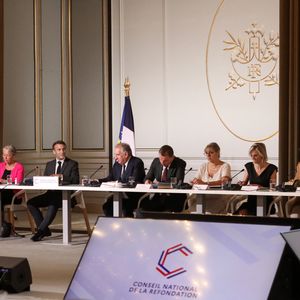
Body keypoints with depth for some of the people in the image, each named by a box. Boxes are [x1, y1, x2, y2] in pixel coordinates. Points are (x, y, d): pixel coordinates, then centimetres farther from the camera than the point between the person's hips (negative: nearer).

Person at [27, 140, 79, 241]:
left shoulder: (72, 164, 6)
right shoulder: (49, 164, 20)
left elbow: (75, 181, -7)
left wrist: (61, 176, -19)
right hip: (51, 193, 6)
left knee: (53, 204, -37)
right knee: (31, 203, -15)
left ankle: (40, 231, -26)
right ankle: (45, 230, -9)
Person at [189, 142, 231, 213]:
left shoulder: (225, 166, 1)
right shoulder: (203, 166, 18)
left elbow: (224, 181, -18)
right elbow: (195, 181, 12)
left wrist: (205, 183, -32)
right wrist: (191, 182, -14)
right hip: (204, 196, 5)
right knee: (191, 199, -26)